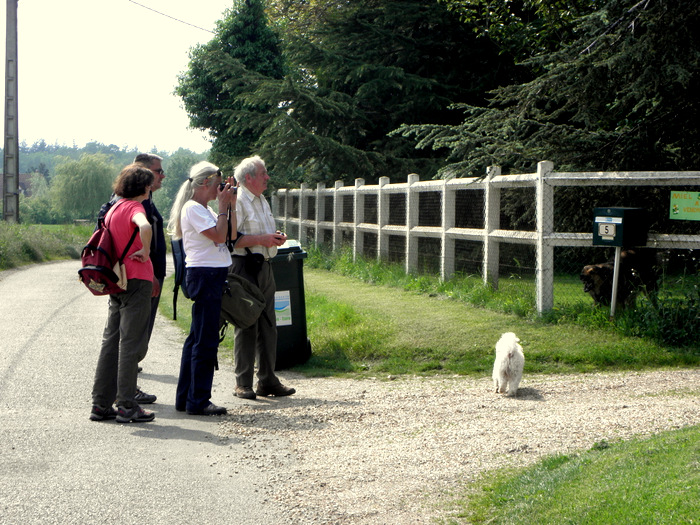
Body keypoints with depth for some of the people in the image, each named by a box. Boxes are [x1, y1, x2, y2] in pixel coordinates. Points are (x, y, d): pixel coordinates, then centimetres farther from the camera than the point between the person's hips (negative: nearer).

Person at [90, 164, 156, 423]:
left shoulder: (113, 208, 13)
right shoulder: (134, 207, -12)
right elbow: (145, 227, -34)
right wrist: (146, 252, -20)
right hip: (136, 280, -8)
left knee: (111, 341, 11)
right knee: (131, 342, -4)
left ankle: (101, 404, 13)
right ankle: (127, 406, -2)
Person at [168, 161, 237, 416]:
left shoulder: (205, 209, 18)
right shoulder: (193, 208, -11)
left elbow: (231, 235, 14)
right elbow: (219, 235, -20)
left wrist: (231, 206, 8)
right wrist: (223, 207, -10)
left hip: (212, 275, 10)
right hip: (204, 275, -10)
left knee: (197, 337, 13)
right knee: (205, 340, -8)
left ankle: (185, 398, 19)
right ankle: (198, 401, -3)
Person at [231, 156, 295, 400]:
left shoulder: (262, 201, 19)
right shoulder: (237, 201, -11)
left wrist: (275, 237, 8)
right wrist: (261, 239, -20)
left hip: (264, 267, 9)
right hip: (244, 267, -9)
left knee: (267, 326, 10)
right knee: (246, 326, -5)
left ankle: (267, 380, 17)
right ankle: (243, 384, 1)